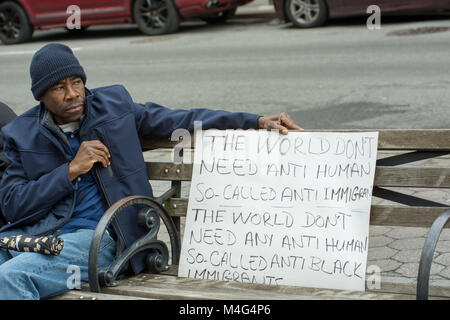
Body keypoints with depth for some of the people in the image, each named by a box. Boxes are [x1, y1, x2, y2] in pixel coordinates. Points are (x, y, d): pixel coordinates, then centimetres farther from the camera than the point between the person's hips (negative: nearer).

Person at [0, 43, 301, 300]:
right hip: (29, 237, 3)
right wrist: (72, 170, -6)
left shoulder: (113, 104, 12)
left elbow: (183, 120, 14)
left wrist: (257, 122, 7)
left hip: (93, 237, -2)